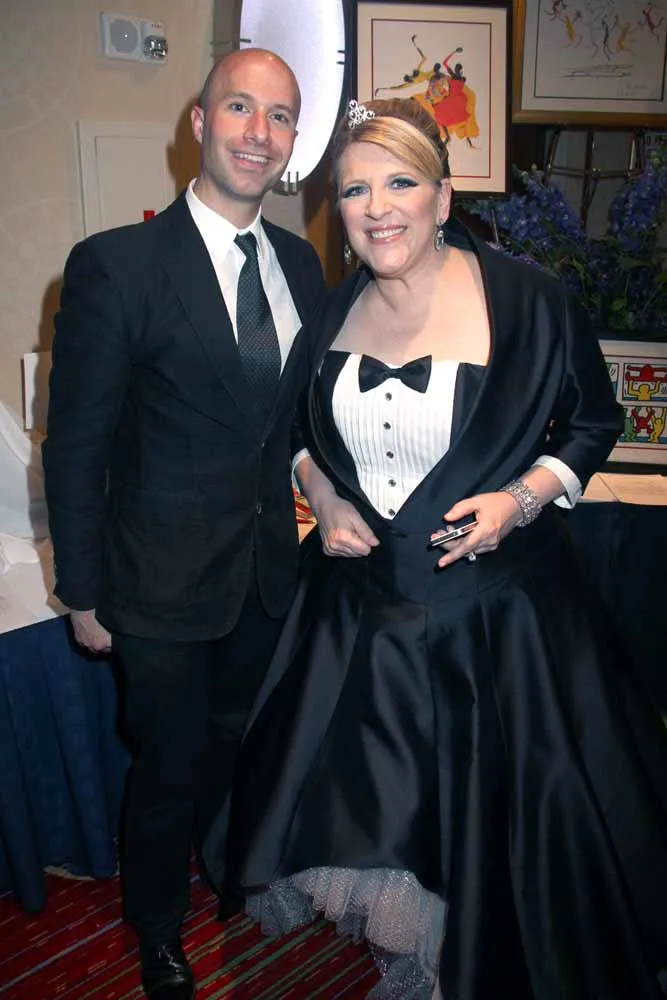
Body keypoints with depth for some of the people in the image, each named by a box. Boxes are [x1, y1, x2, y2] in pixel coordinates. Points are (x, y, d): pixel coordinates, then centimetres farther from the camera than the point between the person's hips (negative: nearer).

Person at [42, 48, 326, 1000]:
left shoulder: (301, 263, 2)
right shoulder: (115, 264, -17)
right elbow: (75, 445, -13)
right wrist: (84, 592, -9)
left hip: (269, 566, 5)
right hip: (165, 580, -5)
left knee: (241, 742, 26)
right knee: (170, 766, 14)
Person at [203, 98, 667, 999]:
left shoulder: (525, 299, -12)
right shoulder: (332, 308, 2)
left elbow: (593, 423, -1)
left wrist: (521, 499, -16)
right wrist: (322, 494, -2)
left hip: (491, 602, -3)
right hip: (360, 599, 4)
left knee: (486, 815, 9)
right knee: (361, 808, 14)